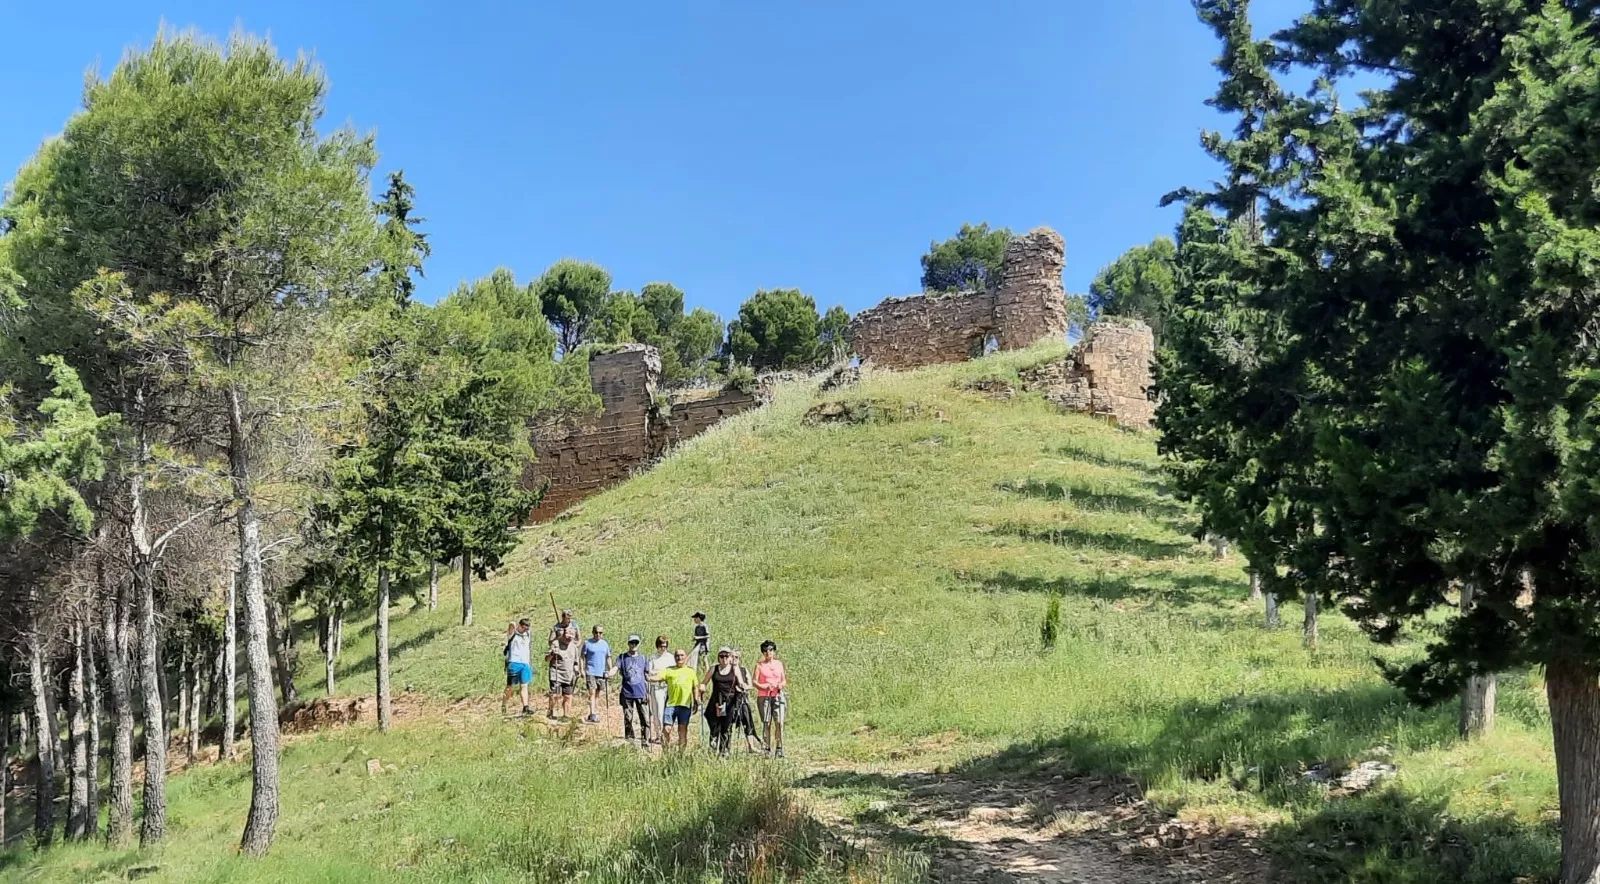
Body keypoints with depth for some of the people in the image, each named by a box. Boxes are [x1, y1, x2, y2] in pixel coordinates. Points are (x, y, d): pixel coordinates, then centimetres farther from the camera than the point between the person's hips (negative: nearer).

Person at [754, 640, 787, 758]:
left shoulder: (779, 664, 14)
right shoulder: (759, 665, 7)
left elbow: (784, 680, 15)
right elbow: (754, 681, 0)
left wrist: (781, 685, -7)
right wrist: (762, 686, -19)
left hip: (778, 696, 1)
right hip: (763, 696, -1)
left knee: (779, 722, -10)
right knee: (766, 723, -2)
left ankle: (779, 748, -7)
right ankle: (768, 748, 5)